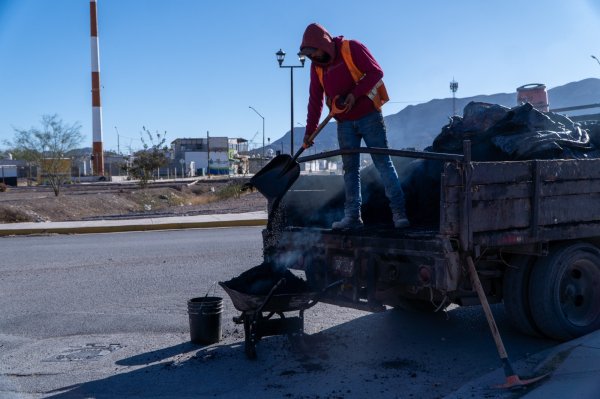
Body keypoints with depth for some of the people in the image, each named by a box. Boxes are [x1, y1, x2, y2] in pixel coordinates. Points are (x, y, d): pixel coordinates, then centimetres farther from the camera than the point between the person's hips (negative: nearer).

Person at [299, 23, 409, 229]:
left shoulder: (352, 48, -8)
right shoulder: (316, 65, 7)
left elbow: (376, 72, -10)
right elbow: (315, 100, 9)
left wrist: (355, 94, -21)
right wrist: (310, 130, 5)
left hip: (369, 116, -5)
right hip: (345, 123, 5)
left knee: (383, 162, -5)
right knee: (350, 168, 3)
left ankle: (399, 212, -3)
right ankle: (352, 216, 5)